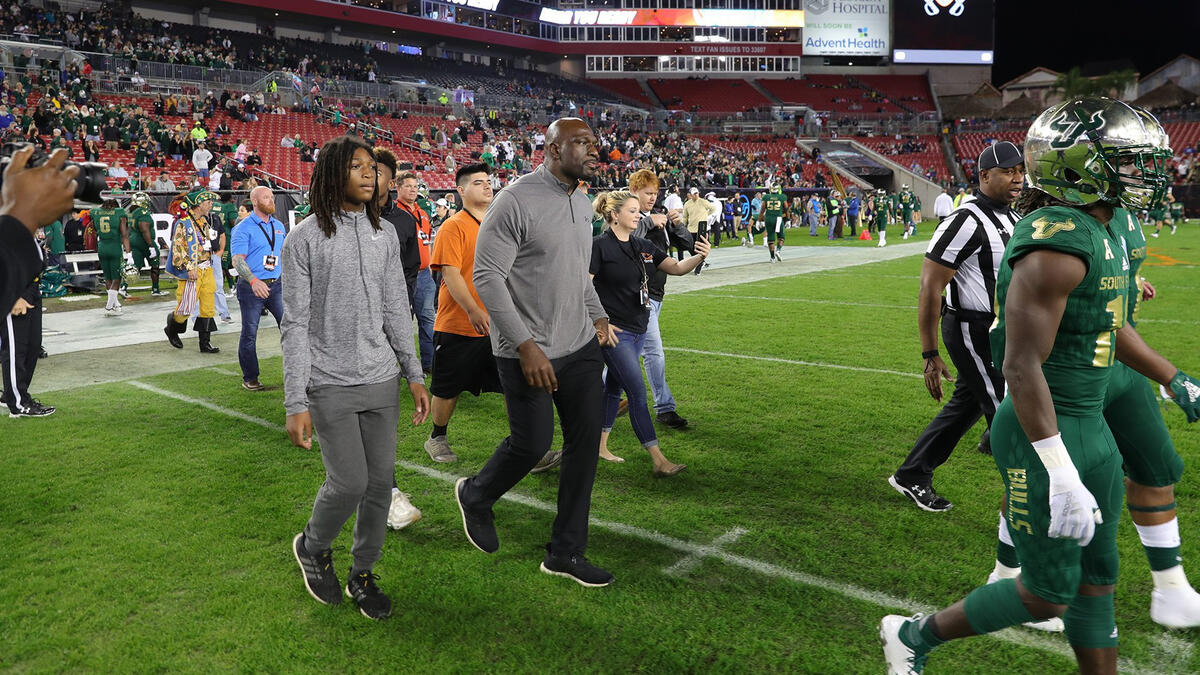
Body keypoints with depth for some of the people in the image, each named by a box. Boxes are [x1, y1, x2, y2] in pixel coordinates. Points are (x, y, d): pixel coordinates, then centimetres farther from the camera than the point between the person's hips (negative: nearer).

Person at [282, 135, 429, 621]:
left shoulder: (382, 236, 9)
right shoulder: (305, 239, -6)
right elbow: (295, 324, -7)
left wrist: (414, 375, 10)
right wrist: (296, 403, -12)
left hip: (381, 380, 5)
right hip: (330, 384, -4)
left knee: (380, 480, 6)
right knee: (349, 482, -6)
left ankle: (363, 573, 25)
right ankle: (312, 547, 25)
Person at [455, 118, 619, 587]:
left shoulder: (583, 203, 11)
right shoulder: (516, 201, -15)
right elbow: (487, 277, -17)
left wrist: (598, 315, 15)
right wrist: (526, 345, -21)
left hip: (581, 345, 8)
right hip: (528, 351, -7)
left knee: (586, 442, 6)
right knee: (532, 444, -1)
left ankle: (566, 552, 20)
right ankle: (476, 496, 33)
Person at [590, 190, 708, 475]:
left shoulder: (642, 246, 10)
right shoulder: (600, 246, -11)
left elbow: (676, 268, 10)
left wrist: (699, 256, -9)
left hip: (637, 329, 8)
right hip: (614, 331, -8)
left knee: (615, 387, 16)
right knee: (638, 391, -9)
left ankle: (600, 446, 29)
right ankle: (659, 460, -7)